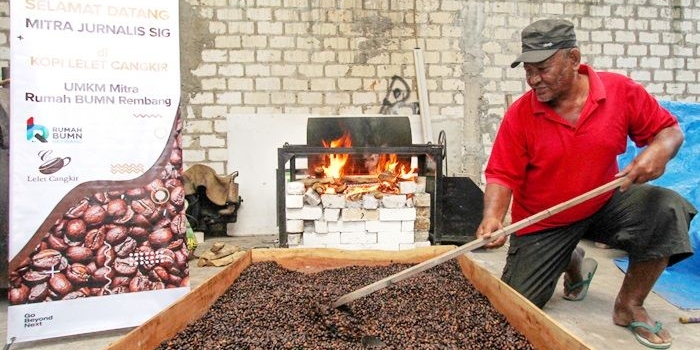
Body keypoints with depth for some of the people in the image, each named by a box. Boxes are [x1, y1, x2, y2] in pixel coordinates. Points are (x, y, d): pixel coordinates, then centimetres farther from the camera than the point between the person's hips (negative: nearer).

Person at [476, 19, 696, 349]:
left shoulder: (621, 90, -12)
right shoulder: (519, 115, -16)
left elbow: (669, 129, -2)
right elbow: (502, 175, -16)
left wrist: (659, 150, -26)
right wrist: (493, 216, -35)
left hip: (605, 204, 1)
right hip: (541, 223, -1)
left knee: (667, 209, -26)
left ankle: (629, 306, -4)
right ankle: (573, 262, 29)